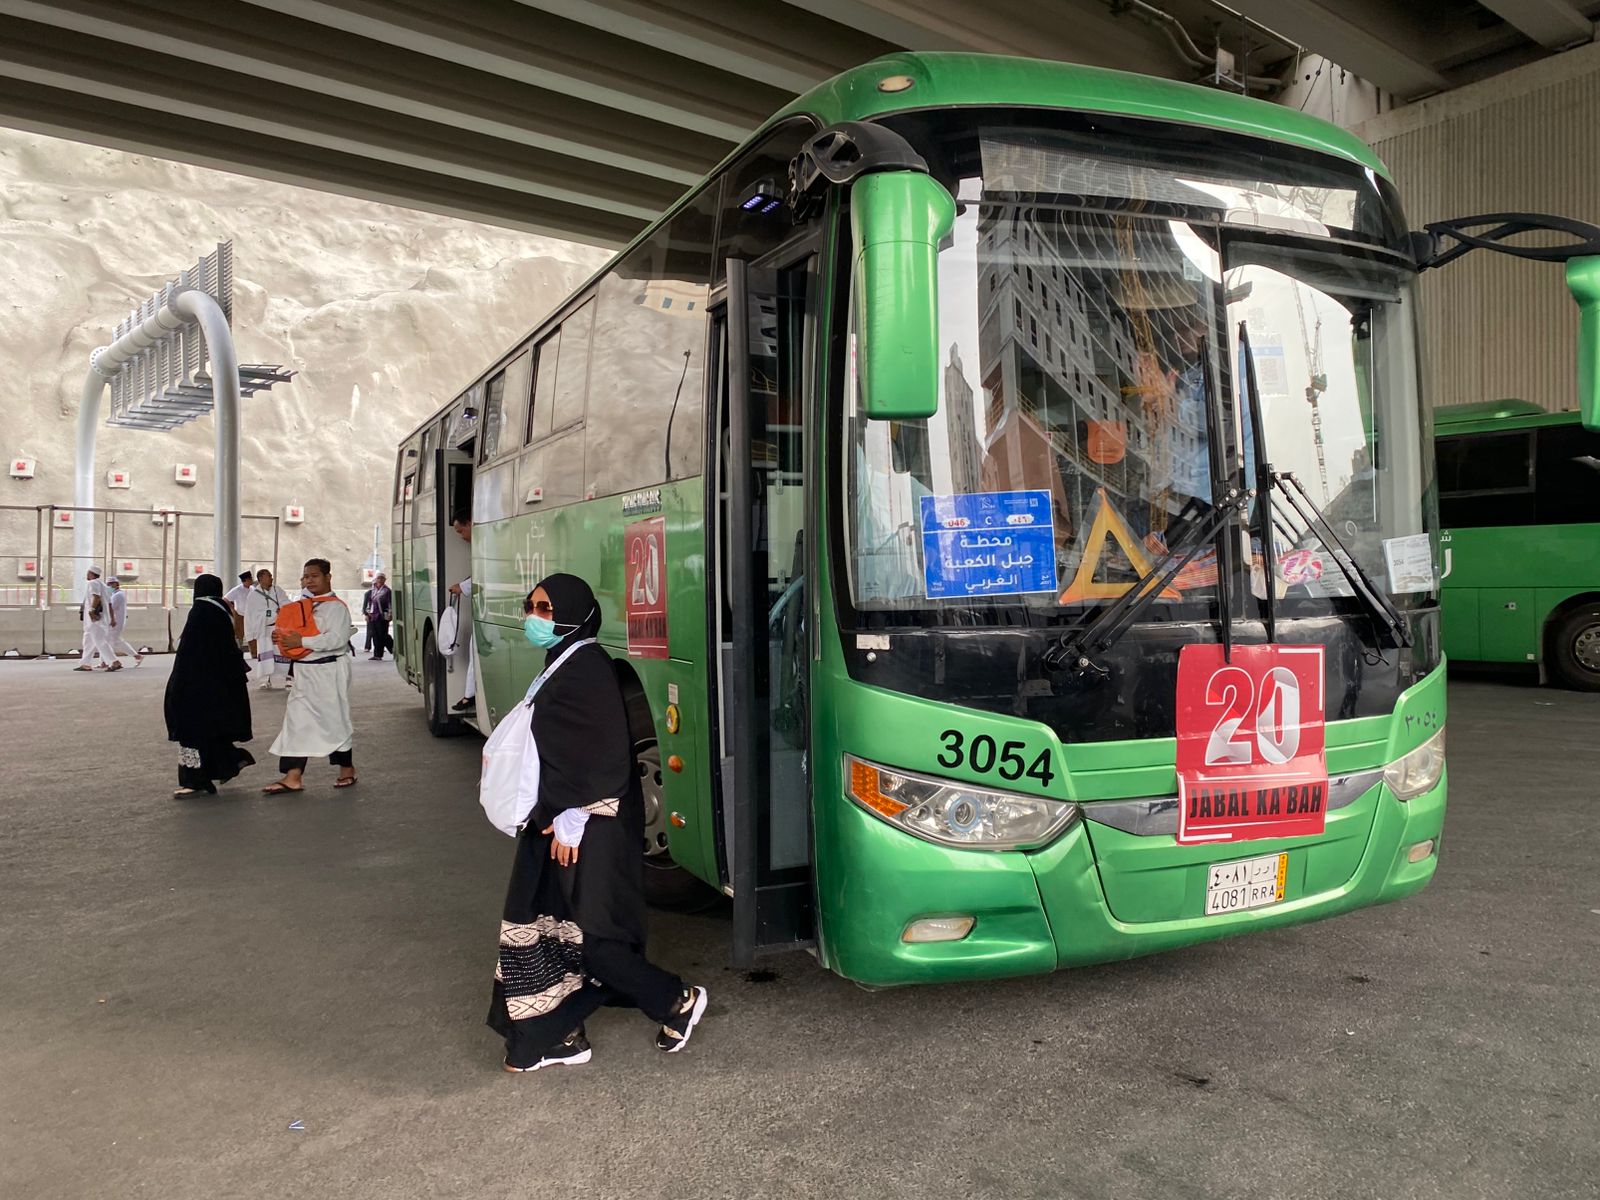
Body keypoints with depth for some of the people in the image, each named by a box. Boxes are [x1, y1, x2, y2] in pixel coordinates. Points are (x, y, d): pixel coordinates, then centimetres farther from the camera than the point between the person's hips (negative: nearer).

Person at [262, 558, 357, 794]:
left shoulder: (336, 606, -11)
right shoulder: (306, 606, 15)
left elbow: (336, 638, -24)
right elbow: (298, 631, 27)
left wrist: (302, 641, -24)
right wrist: (283, 637, 5)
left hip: (329, 671, -8)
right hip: (304, 671, 8)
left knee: (335, 719, 3)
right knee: (297, 720, 2)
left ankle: (347, 770, 21)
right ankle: (293, 777, 3)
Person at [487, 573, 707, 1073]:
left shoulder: (586, 668, -17)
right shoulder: (560, 666, 13)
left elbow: (598, 754, -22)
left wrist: (570, 819, -21)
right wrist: (550, 815, 17)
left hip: (589, 828, -10)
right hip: (556, 821, 10)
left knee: (586, 933, -3)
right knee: (547, 928, 11)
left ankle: (678, 1000, 14)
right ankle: (559, 1036, 23)